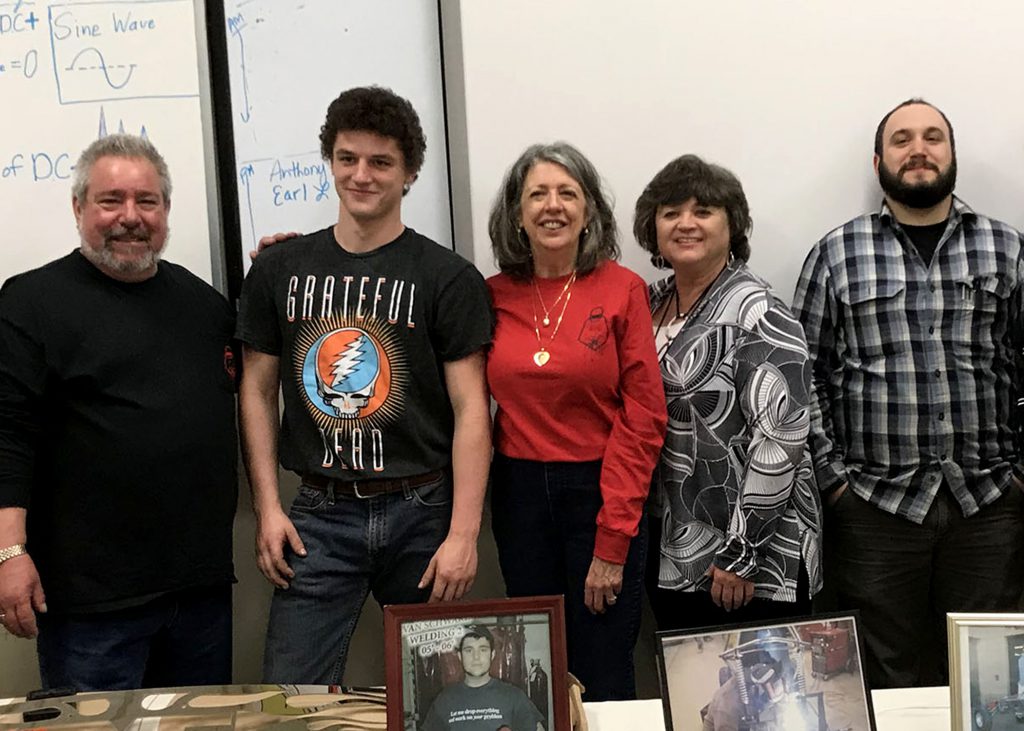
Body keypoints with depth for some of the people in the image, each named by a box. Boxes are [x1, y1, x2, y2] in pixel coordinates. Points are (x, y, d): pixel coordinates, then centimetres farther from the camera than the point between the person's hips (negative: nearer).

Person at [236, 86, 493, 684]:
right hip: (320, 514, 2)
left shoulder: (448, 277, -2)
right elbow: (257, 391, 9)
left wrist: (463, 534, -12)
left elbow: (471, 409, -6)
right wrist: (267, 507, 1)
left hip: (423, 511, -1)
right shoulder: (280, 270, 6)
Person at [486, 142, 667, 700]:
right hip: (519, 493, 3)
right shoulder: (494, 295, 2)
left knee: (603, 678, 7)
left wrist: (612, 540, -12)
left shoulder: (622, 289, -7)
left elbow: (644, 418, -8)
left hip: (600, 491, -3)